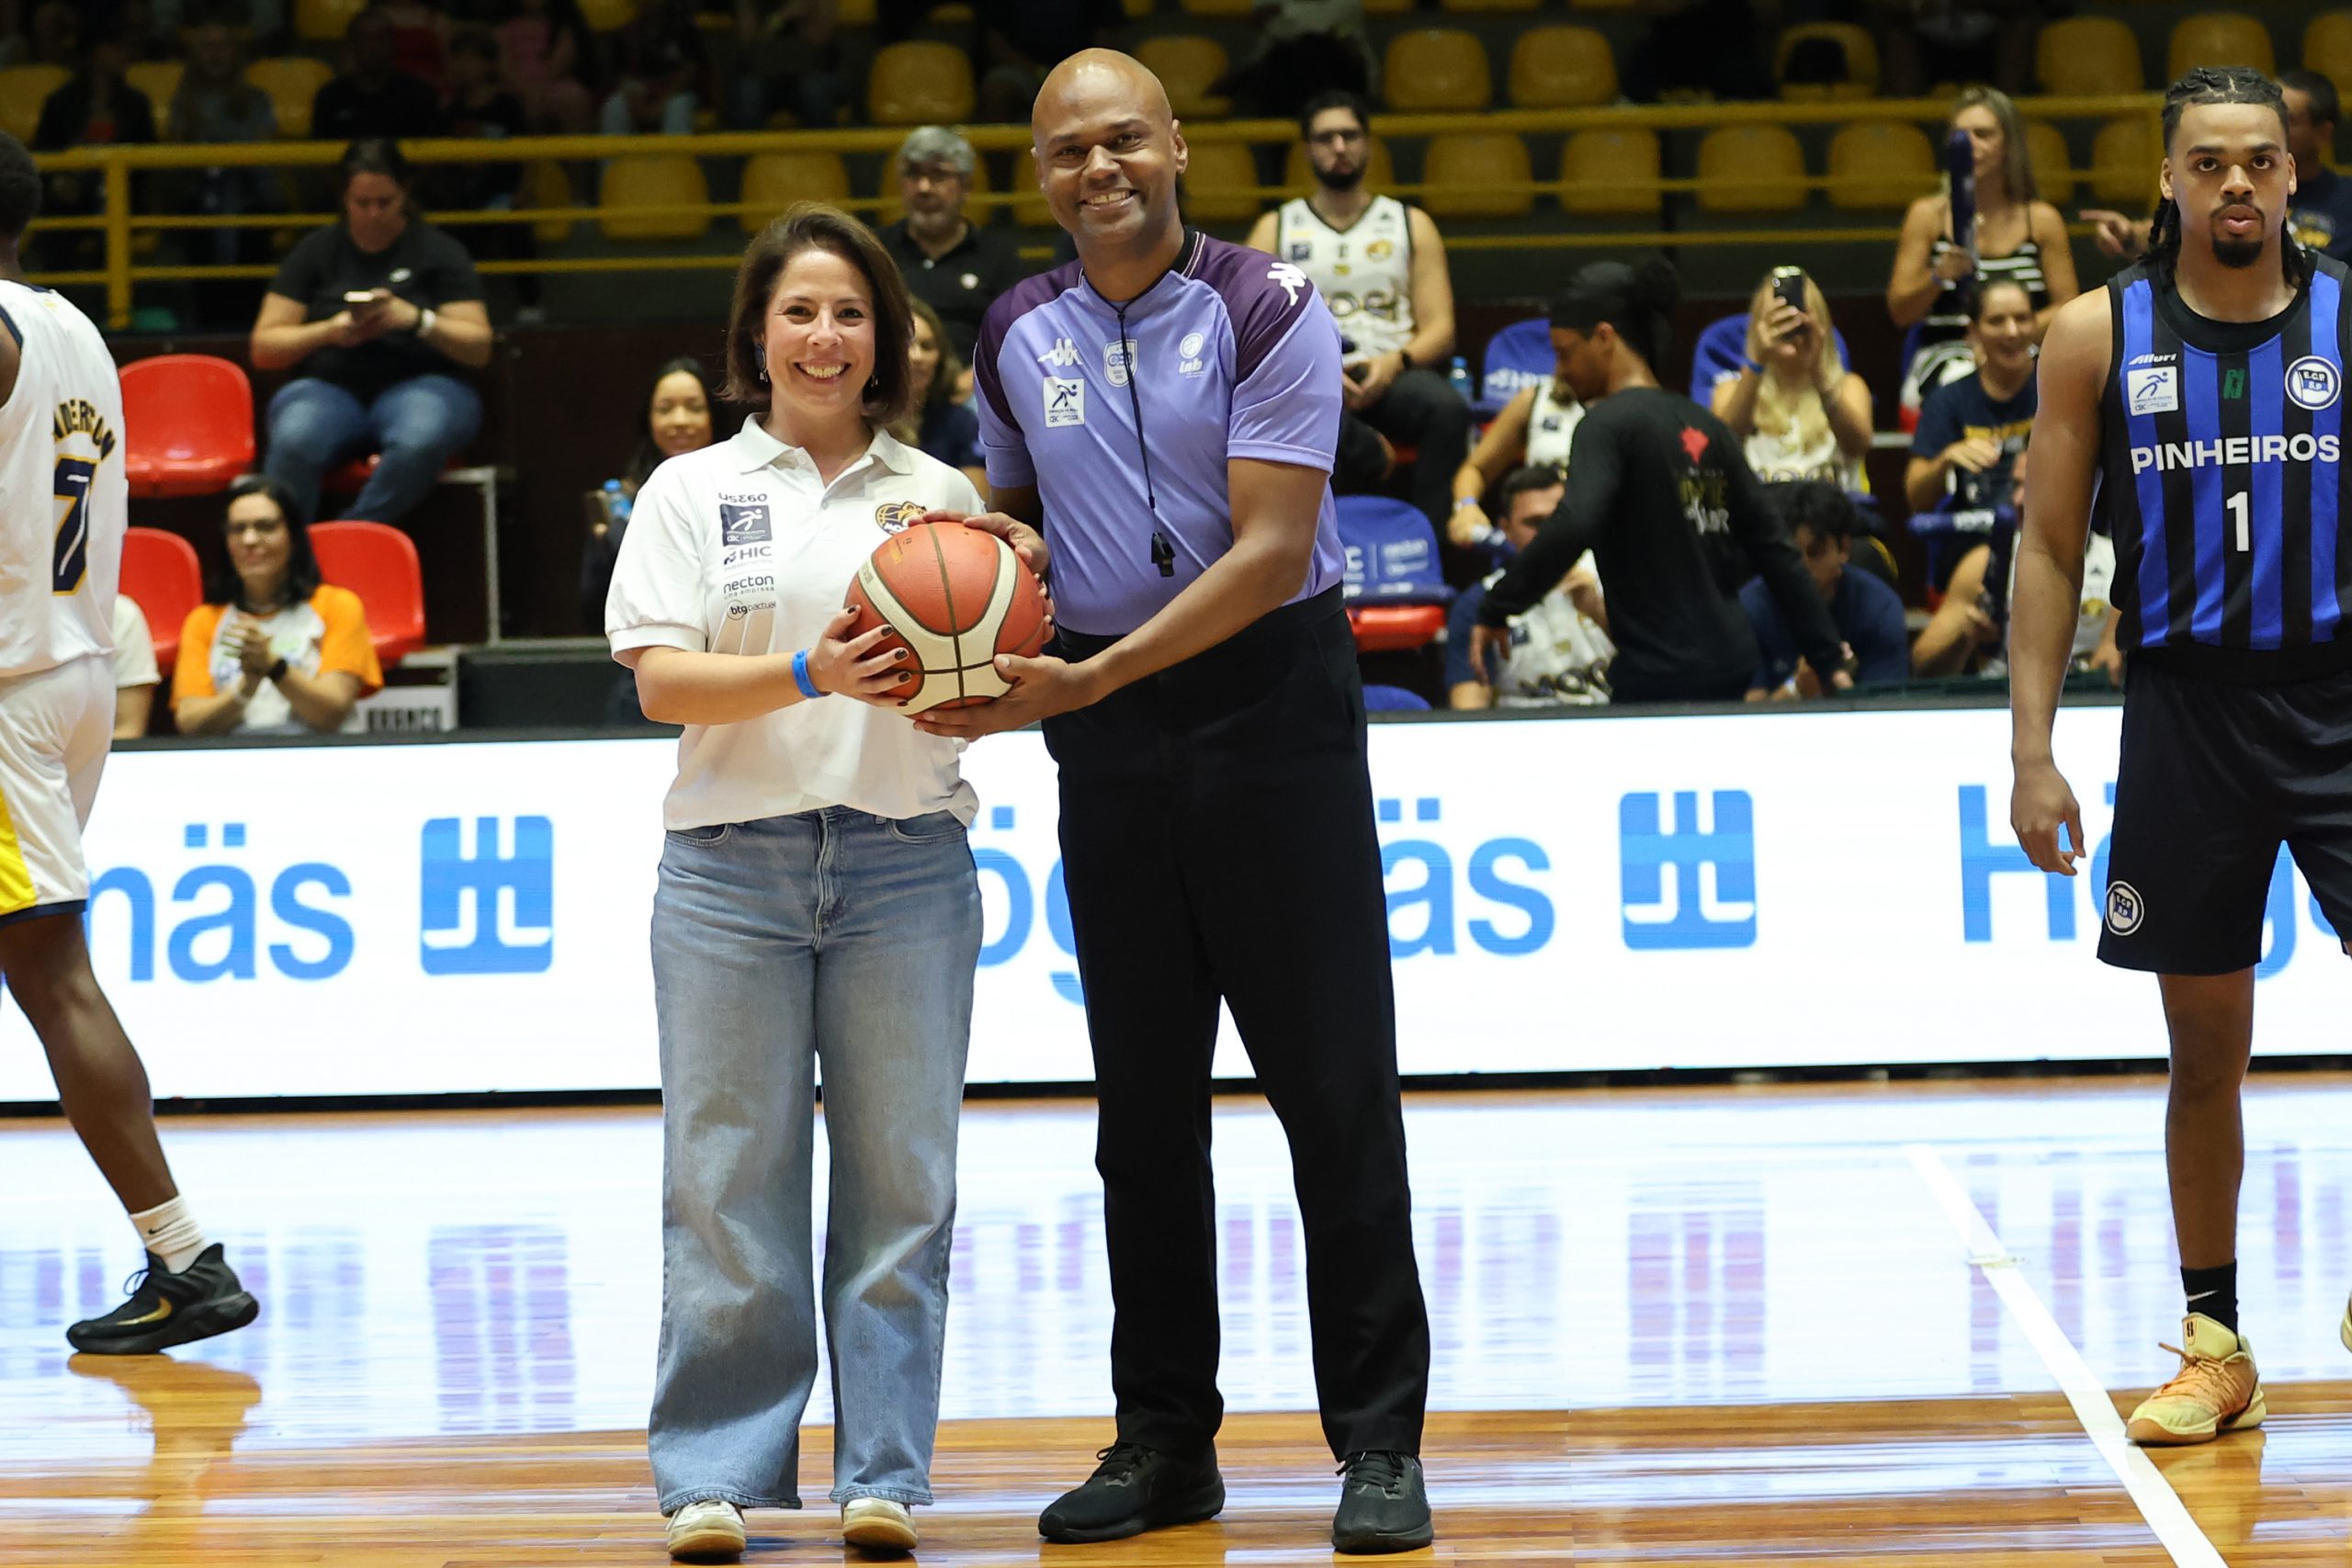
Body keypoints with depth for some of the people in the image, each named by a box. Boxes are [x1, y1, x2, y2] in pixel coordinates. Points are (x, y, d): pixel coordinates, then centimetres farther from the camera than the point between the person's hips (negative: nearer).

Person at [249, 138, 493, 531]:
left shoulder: (438, 251, 11)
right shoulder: (316, 251, 15)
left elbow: (479, 349, 4)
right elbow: (263, 349, 11)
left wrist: (416, 320, -14)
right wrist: (328, 332, -8)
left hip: (416, 384, -1)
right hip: (330, 386, 1)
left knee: (422, 441, -40)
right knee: (293, 442, -37)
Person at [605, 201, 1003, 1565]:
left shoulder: (939, 494, 13)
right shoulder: (694, 492, 9)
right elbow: (662, 682, -3)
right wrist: (807, 674, -18)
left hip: (906, 859, 1)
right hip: (735, 864, -1)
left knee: (898, 1178, 0)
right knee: (732, 1177, -2)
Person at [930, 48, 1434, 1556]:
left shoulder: (1266, 311, -10)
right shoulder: (1019, 335, 7)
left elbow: (1272, 549, -17)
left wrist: (1092, 679, -23)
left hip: (1273, 707, -5)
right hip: (1106, 740, 5)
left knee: (1334, 1082, -4)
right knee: (1145, 1098, 8)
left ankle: (1379, 1443, 1)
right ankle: (1164, 1441, 16)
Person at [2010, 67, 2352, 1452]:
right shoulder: (2099, 336, 2)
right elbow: (2052, 548, 6)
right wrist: (2033, 752, 0)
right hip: (2185, 705, 1)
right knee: (2207, 1048, 7)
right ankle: (2215, 1347, 17)